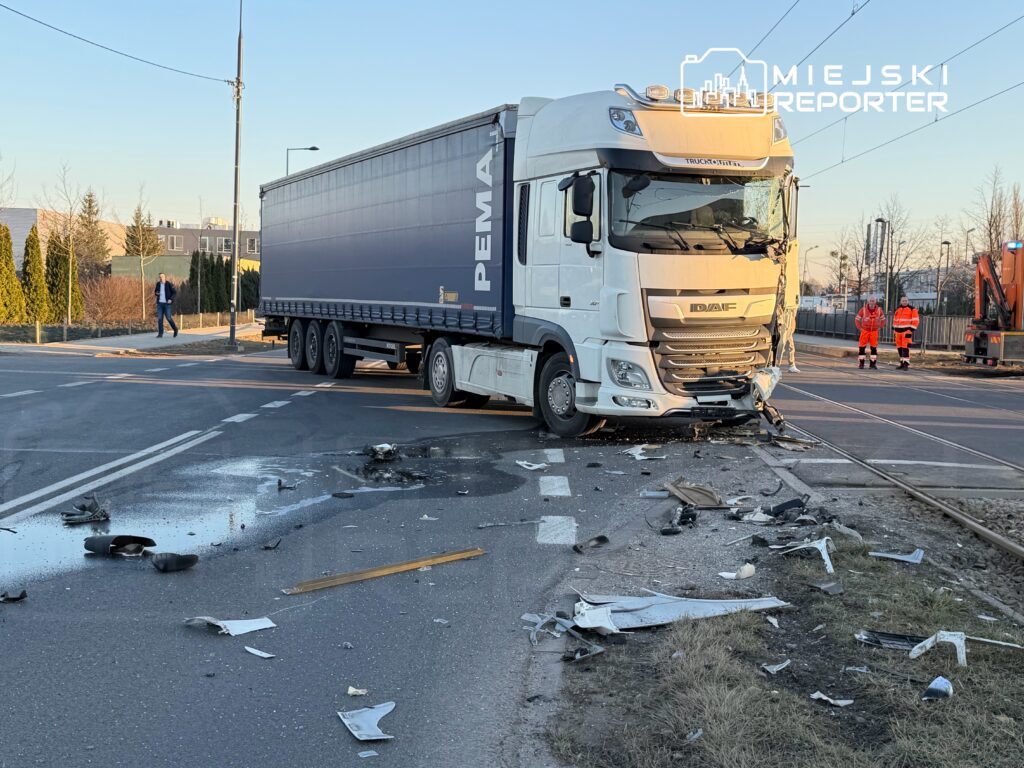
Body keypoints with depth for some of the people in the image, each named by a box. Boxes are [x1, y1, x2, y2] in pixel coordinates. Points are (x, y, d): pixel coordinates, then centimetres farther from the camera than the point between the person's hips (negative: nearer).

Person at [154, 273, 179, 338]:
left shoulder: (169, 284, -8)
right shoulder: (158, 284, 5)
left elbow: (175, 292, -5)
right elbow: (155, 291, 18)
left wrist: (171, 299, -18)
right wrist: (156, 293, -7)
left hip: (166, 303, -4)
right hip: (159, 303, 4)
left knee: (168, 318, -4)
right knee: (159, 318, -4)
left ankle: (175, 329, 22)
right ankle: (160, 334, -1)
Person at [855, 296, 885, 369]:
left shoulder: (879, 310, 0)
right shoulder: (863, 309, -6)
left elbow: (883, 319, 16)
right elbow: (857, 319, 4)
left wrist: (880, 327, 8)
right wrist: (860, 328, -1)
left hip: (874, 331, 1)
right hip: (865, 330, -1)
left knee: (874, 347, 1)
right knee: (862, 347, -4)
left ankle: (873, 363, 8)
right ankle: (861, 363, 4)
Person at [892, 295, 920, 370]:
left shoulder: (912, 309, -3)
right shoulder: (898, 309, 15)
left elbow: (915, 321, -7)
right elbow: (895, 320, 24)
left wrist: (911, 330, -14)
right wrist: (894, 329, 20)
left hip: (907, 331, -6)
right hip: (898, 331, 6)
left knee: (905, 347, -14)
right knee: (899, 347, 8)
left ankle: (906, 364, -15)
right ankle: (902, 363, 18)